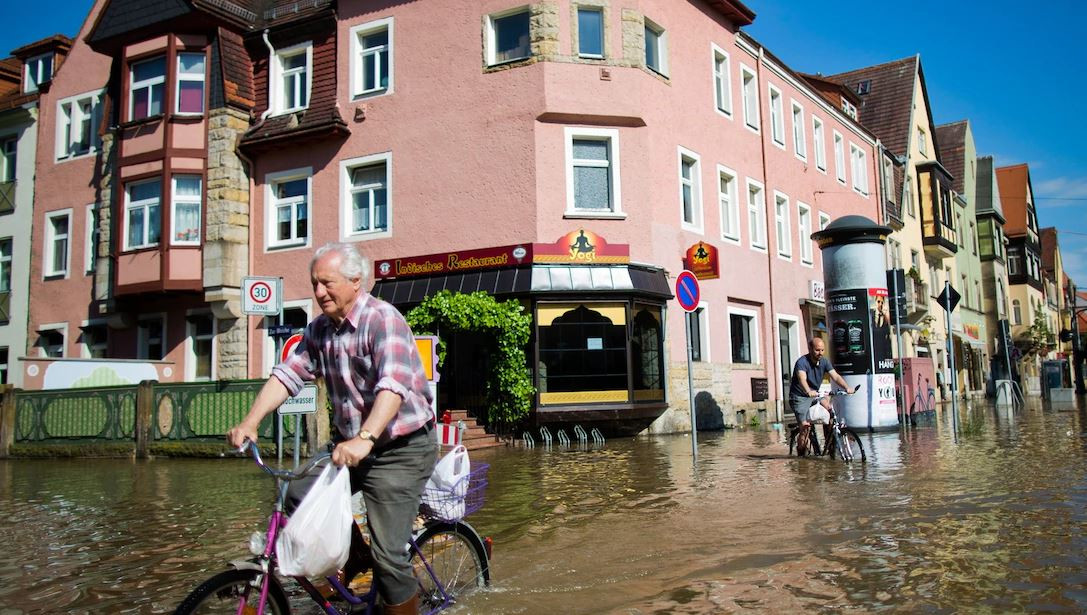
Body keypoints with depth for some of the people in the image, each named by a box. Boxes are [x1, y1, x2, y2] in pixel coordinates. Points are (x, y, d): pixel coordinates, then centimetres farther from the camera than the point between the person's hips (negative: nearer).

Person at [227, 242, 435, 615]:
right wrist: (250, 422, -17)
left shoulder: (383, 319, -19)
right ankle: (353, 556, 16)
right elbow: (288, 374, -2)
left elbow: (393, 385, -32)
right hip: (349, 445, 7)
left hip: (401, 449, -7)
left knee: (388, 556, -8)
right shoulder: (319, 330, 5)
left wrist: (364, 439, -45)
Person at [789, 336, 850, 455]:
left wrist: (847, 387, -31)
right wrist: (809, 391, -57)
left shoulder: (824, 362, -2)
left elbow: (835, 376, -13)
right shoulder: (802, 362, -21)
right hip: (800, 397, -6)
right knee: (805, 427, -17)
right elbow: (802, 379, -38)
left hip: (816, 394, 6)